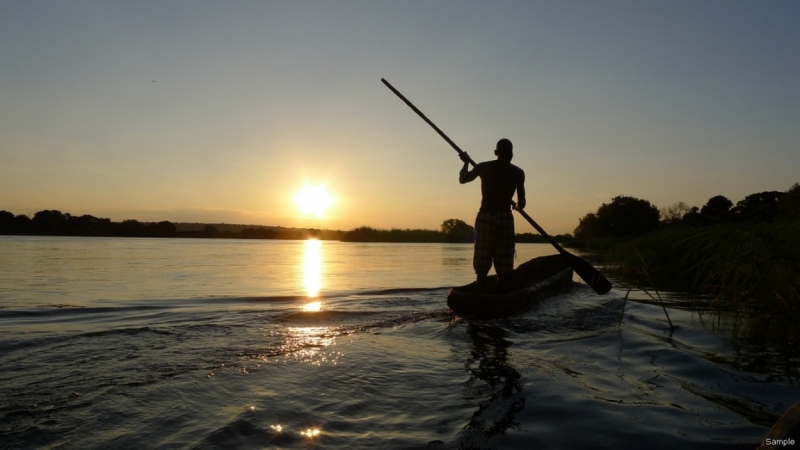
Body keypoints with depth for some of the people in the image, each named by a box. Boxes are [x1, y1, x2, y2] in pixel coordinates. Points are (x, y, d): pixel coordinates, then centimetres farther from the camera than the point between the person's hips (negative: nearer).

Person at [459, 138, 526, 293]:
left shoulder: (483, 167, 6)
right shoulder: (518, 173, 3)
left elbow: (462, 179, 22)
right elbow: (521, 203, 3)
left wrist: (466, 162, 39)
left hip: (485, 217, 1)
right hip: (505, 218, -1)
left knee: (482, 267, 4)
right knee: (504, 269, 1)